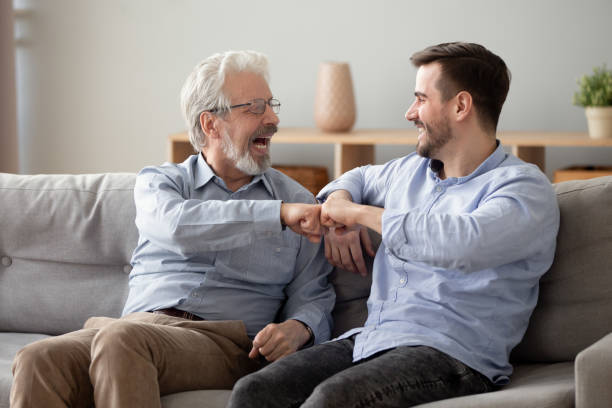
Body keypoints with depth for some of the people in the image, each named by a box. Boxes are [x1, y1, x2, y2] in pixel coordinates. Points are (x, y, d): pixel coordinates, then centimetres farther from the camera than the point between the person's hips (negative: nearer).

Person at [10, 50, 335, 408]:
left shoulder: (296, 199, 17)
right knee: (38, 361, -31)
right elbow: (178, 226, -9)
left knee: (121, 339, -35)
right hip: (141, 322, 1)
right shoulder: (159, 181, 16)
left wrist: (298, 328, -11)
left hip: (223, 344, -1)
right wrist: (279, 214, -17)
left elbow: (312, 298, 14)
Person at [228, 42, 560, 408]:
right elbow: (361, 177, 47)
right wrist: (338, 204, 20)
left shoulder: (525, 188, -3)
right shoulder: (411, 170, 22)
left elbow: (464, 243, -25)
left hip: (448, 351, -7)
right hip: (366, 341, 7)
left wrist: (360, 213, -11)